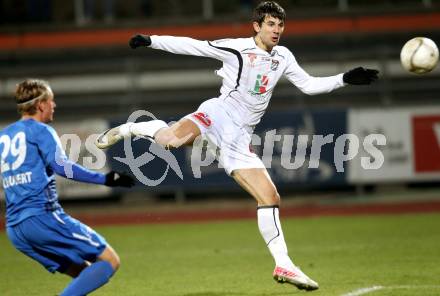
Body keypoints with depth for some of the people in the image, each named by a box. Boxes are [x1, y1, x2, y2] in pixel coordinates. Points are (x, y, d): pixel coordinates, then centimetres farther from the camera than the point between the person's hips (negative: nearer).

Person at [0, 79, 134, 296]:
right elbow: (61, 166, -15)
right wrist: (105, 179, -17)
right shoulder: (40, 131, -2)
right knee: (109, 261, -6)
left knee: (83, 273, 17)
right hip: (43, 218, -8)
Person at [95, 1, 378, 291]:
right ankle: (130, 129, -5)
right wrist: (151, 40, -11)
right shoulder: (236, 47, -2)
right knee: (174, 139, -37)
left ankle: (284, 266, 9)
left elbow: (309, 84, 22)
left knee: (270, 198, 0)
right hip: (218, 114, -5)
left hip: (239, 140, 5)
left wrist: (345, 79, 13)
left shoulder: (283, 57, 15)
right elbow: (191, 45, -3)